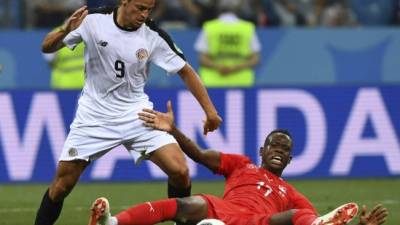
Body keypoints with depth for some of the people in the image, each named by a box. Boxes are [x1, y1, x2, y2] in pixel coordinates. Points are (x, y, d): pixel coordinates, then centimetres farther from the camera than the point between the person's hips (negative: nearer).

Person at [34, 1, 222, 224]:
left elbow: (185, 71, 0)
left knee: (180, 171, -14)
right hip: (94, 117, -1)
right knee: (62, 184, -4)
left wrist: (210, 110, -5)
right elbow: (47, 47, -6)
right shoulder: (93, 20, -12)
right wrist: (65, 31, -27)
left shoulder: (154, 37, -10)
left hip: (136, 114, 1)